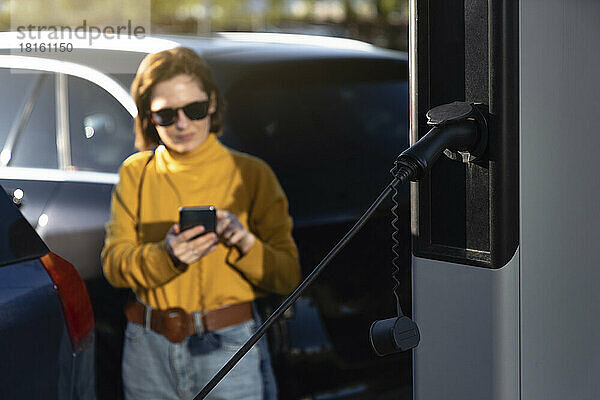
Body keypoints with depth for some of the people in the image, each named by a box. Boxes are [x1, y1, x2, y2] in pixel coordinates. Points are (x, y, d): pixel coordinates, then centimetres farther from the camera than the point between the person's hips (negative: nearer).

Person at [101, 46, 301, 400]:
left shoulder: (251, 173, -1)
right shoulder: (136, 173, 6)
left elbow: (288, 277, -4)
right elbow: (114, 264, -3)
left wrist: (245, 242, -22)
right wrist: (166, 255, -21)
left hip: (227, 348, -2)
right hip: (150, 352, 2)